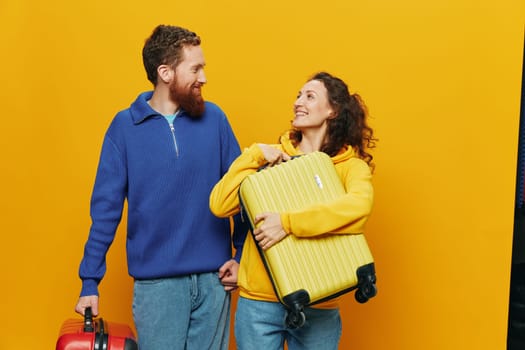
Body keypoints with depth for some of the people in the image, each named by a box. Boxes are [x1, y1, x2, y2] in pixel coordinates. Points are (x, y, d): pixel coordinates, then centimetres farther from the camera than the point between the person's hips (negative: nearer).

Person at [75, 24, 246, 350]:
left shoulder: (213, 118, 2)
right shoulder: (125, 126, -2)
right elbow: (106, 208, -1)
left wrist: (242, 256, 1)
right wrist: (90, 281, -3)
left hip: (213, 277, 2)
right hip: (156, 281, -1)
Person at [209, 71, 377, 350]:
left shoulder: (351, 165, -4)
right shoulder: (272, 156, 4)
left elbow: (359, 206, -27)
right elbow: (219, 205, -3)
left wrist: (287, 222, -29)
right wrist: (254, 156, -9)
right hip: (259, 302, 2)